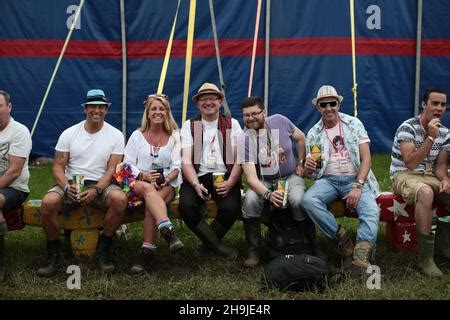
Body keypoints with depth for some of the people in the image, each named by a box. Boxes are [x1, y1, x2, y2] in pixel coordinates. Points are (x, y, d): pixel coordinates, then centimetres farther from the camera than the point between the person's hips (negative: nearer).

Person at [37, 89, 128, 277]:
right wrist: (67, 187, -19)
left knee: (120, 199, -33)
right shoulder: (69, 134, 6)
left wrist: (96, 190, -22)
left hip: (101, 184, 0)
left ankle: (103, 250, -14)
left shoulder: (115, 136, 3)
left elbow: (112, 170, -5)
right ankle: (53, 254, -11)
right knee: (48, 202, -30)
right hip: (71, 184, 1)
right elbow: (58, 167, 3)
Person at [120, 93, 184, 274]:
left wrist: (167, 179, -15)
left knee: (152, 202, -34)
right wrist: (143, 175, -13)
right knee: (148, 189, -38)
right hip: (139, 183, 0)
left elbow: (177, 166, 6)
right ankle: (168, 231, -55)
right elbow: (127, 164, 6)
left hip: (167, 184, 0)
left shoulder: (174, 137, 15)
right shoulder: (137, 136, 14)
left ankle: (147, 252, -36)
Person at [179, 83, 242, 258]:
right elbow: (186, 160, -1)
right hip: (197, 176, 0)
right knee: (186, 206, -29)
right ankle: (217, 245, -5)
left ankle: (209, 241, 3)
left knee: (231, 208, -29)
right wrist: (196, 185, -17)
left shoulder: (232, 124, 11)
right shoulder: (189, 126, 10)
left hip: (225, 177, 0)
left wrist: (230, 182, -14)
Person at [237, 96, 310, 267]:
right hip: (264, 181, 0)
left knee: (298, 200, -32)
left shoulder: (279, 121, -11)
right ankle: (253, 250, -15)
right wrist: (267, 194, -41)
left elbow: (301, 138, 10)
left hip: (290, 176, 1)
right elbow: (251, 177, -24)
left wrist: (301, 163, 6)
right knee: (250, 200, -33)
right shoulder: (244, 139, -17)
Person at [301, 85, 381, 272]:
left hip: (355, 179, -1)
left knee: (371, 211, -31)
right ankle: (344, 241, -21)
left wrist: (357, 187, -16)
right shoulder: (313, 134, 13)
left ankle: (361, 258, -43)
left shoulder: (353, 124, 8)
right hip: (328, 180, 2)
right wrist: (308, 167, -16)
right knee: (308, 200, -31)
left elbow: (366, 159, 0)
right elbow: (308, 170, 12)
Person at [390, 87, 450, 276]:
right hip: (404, 176, -6)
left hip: (429, 176, 7)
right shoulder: (408, 128, -14)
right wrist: (431, 137, -25)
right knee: (426, 193, -38)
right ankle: (426, 257, -34)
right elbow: (411, 163, -23)